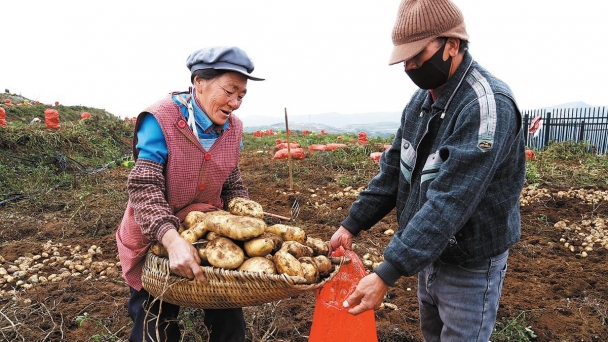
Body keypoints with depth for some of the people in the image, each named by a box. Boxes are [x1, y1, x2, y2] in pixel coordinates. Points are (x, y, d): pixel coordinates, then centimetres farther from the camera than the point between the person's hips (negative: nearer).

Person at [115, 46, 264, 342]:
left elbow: (233, 186, 5)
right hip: (154, 242, -4)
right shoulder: (161, 119, -21)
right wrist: (172, 238, -42)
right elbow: (144, 188, -28)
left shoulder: (233, 129, -4)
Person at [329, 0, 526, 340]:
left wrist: (387, 274, -34)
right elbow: (393, 169, 4)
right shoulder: (422, 98, 1)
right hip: (428, 252, 7)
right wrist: (352, 224, -2)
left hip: (470, 265, -7)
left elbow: (449, 201, -32)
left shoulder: (487, 105, -25)